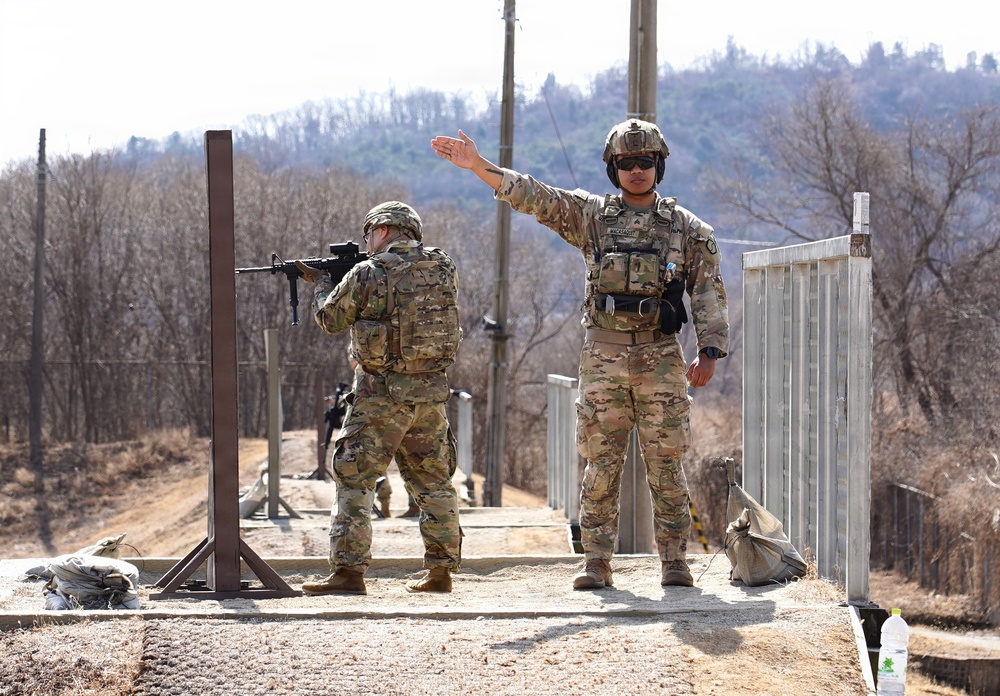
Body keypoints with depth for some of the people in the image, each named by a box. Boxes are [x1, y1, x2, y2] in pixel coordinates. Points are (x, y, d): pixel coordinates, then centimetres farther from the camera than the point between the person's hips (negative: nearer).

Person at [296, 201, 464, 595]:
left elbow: (331, 321, 3)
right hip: (432, 390, 5)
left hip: (382, 394, -5)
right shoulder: (444, 268, 6)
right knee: (434, 482, 15)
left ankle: (348, 573, -6)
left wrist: (321, 283, 24)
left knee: (353, 481, 0)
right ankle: (441, 570, 16)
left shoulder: (367, 274, -9)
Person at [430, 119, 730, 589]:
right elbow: (532, 196, 2)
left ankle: (673, 560, 6)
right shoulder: (591, 214, 9)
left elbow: (709, 294, 5)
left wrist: (709, 352, -5)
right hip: (603, 355, 1)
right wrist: (478, 166, -7)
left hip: (660, 356, -1)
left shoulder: (687, 228, 7)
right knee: (601, 464, 1)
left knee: (666, 463, 0)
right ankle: (597, 562, 5)